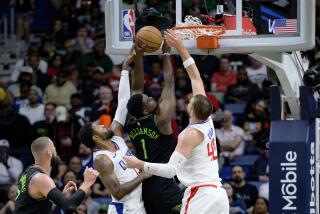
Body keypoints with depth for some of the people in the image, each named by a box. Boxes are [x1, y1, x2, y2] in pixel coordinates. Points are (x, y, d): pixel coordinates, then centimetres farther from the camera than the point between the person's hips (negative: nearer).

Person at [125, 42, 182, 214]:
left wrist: (139, 55, 11)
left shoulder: (132, 124, 6)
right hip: (163, 184, -7)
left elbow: (136, 89, 14)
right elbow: (169, 83, -3)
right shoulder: (161, 120, -10)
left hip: (142, 185, 7)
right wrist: (166, 53, 5)